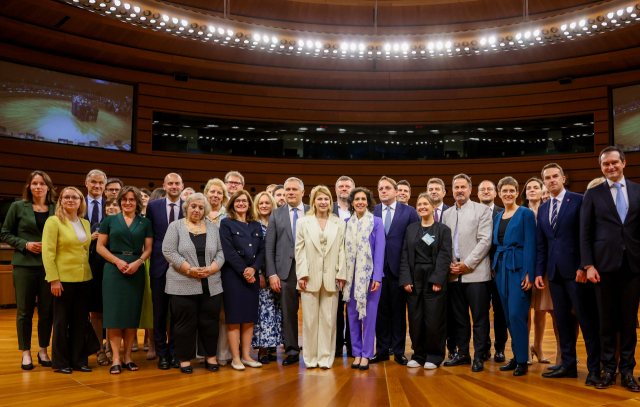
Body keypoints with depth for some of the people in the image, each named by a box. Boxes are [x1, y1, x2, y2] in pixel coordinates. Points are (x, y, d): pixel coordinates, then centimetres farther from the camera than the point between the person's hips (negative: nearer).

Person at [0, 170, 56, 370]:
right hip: (25, 264, -1)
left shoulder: (56, 208, 5)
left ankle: (43, 350, 21)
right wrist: (25, 244, -9)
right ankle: (26, 352, 17)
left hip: (49, 265, 1)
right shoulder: (18, 207, 3)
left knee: (47, 310, 5)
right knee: (25, 311, 5)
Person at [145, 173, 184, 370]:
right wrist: (153, 252, 2)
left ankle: (175, 352, 18)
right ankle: (162, 353, 18)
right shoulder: (153, 206, 5)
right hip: (160, 265, 1)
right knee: (159, 312, 7)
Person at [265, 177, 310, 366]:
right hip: (286, 270, 1)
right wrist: (272, 274, -3)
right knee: (288, 313, 5)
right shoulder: (276, 214, 8)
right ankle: (292, 351, 17)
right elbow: (269, 247, 5)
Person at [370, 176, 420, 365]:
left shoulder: (409, 212, 2)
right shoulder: (372, 212, 7)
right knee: (380, 310, 8)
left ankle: (398, 351, 17)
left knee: (398, 311, 6)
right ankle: (382, 350, 19)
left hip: (398, 267, -2)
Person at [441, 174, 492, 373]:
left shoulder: (482, 210, 1)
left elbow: (485, 240, -7)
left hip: (475, 272, -4)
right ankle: (463, 353, 20)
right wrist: (449, 263, -1)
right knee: (460, 317, 10)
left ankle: (479, 357, 5)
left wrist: (467, 263, -11)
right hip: (454, 274, 5)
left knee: (479, 317, -2)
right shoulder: (447, 214, 16)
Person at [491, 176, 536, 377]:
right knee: (508, 316, 10)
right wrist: (496, 268, 8)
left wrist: (529, 273, -16)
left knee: (516, 314, -10)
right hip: (501, 268, 7)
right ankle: (516, 356, 20)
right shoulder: (498, 217, 15)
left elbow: (530, 245, -10)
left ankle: (522, 360, 0)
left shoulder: (526, 213, -4)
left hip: (518, 268, -7)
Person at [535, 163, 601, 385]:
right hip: (555, 272, 6)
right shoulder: (542, 209, 16)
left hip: (576, 270, -6)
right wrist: (539, 271, 9)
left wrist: (584, 266, -15)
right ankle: (568, 364, 18)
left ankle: (594, 368, 5)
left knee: (587, 320, -2)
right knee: (562, 320, 10)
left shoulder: (579, 201, -2)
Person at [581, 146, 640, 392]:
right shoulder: (593, 194, 5)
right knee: (607, 320, 4)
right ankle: (608, 369, 15)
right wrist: (588, 265, -5)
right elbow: (585, 233, 2)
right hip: (605, 265, -1)